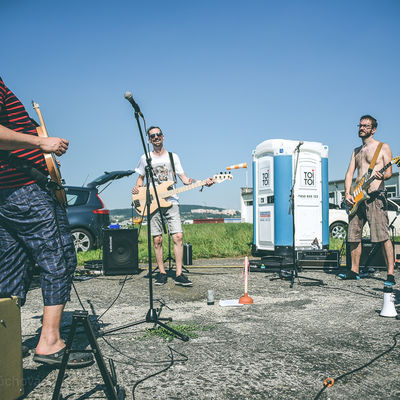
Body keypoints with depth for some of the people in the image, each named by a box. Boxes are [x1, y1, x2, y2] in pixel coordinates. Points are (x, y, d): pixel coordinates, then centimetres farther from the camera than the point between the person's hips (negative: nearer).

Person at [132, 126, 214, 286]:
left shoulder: (173, 157, 11)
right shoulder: (145, 158, 10)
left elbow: (184, 178, 8)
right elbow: (140, 178, 18)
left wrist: (202, 182, -7)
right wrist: (137, 187, -5)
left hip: (171, 202, 0)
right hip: (153, 203, 0)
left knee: (178, 237, -10)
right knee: (157, 240, -1)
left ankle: (179, 275, -5)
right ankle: (162, 273, 12)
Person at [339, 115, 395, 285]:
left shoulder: (383, 147, 6)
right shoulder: (356, 151, 21)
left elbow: (389, 172, -1)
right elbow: (350, 173, 15)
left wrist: (381, 176, -25)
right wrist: (347, 193, 0)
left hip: (375, 195, -6)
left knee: (382, 235, -12)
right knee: (353, 235, 7)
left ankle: (390, 274, -8)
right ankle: (354, 271, 17)